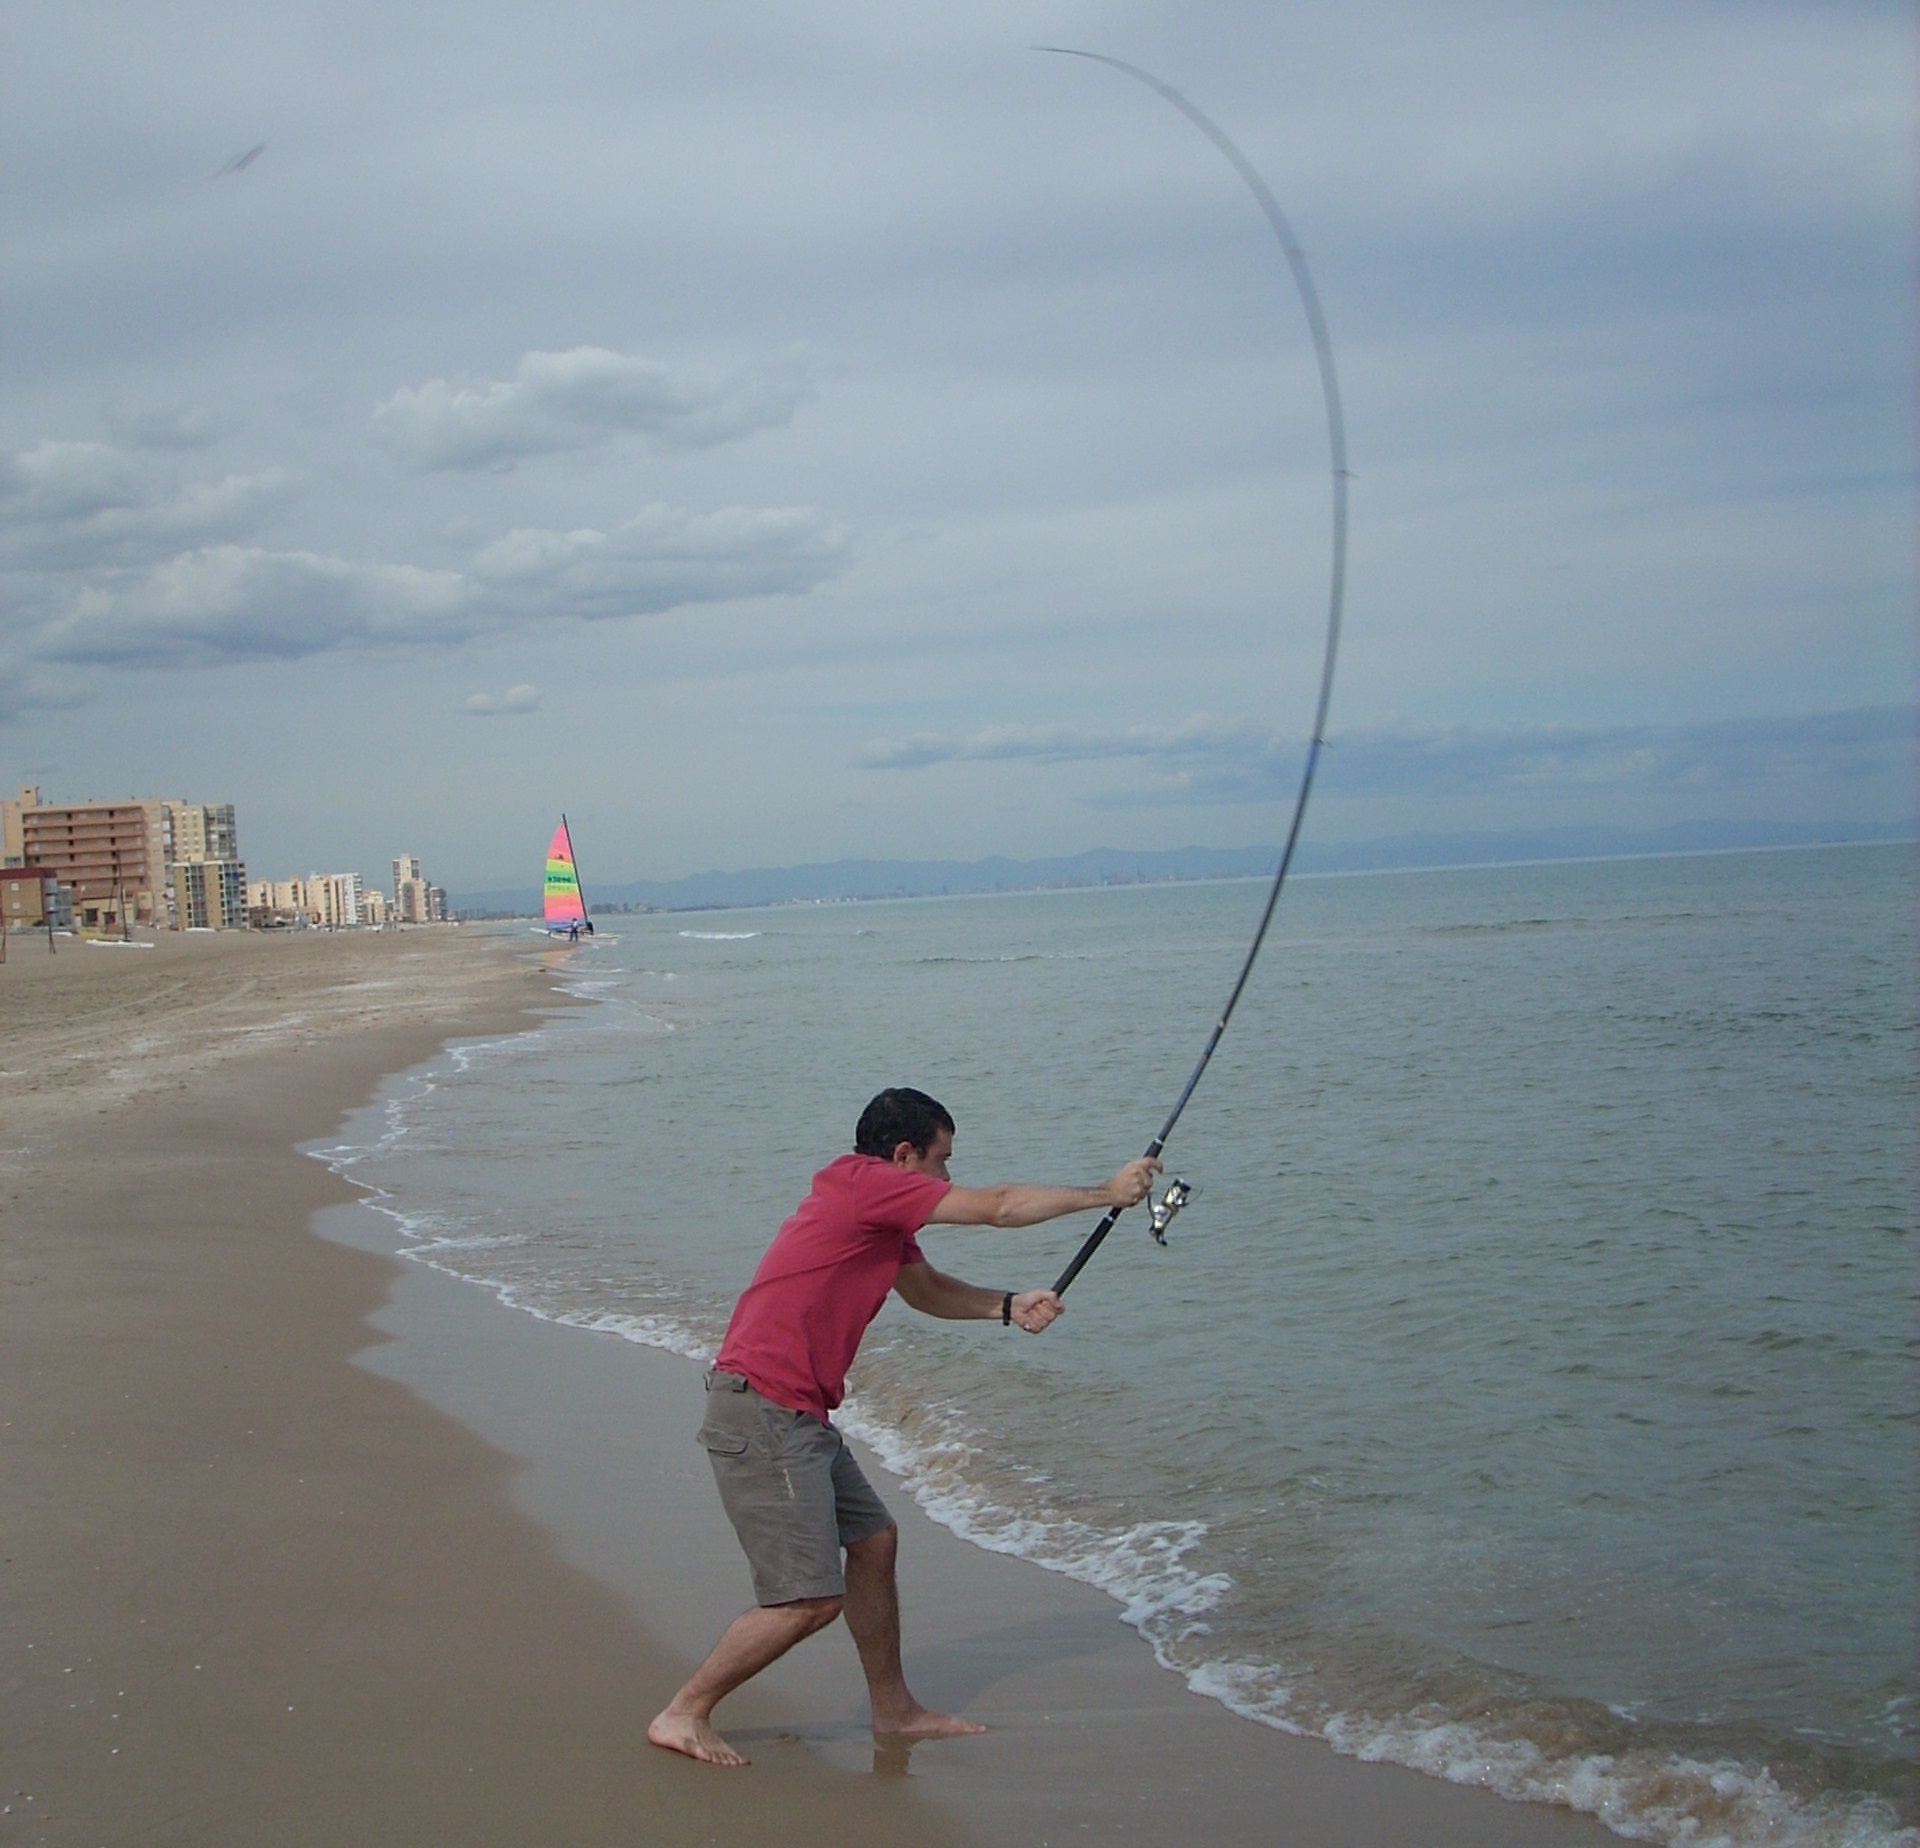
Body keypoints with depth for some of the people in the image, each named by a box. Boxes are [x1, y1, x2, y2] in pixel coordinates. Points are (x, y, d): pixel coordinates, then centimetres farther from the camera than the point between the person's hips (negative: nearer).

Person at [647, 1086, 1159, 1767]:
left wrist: (1008, 1306, 10)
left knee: (873, 1541, 17)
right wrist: (1107, 1194, -1)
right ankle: (683, 1715, 4)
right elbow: (999, 1208, -12)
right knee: (811, 1600, -8)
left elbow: (929, 1290, 29)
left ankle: (894, 1709, 30)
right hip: (760, 1412, -11)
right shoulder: (862, 1182, -13)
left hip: (799, 1418, 11)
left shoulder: (882, 1217, 17)